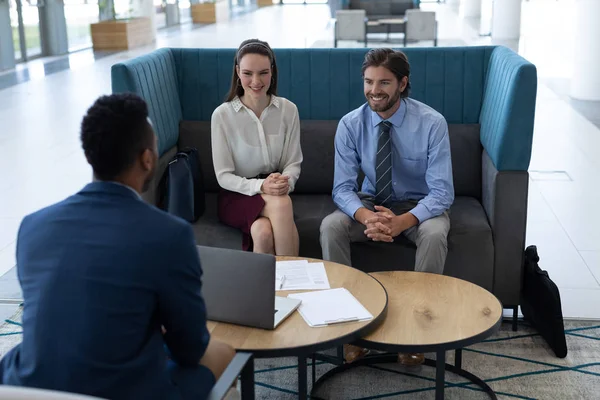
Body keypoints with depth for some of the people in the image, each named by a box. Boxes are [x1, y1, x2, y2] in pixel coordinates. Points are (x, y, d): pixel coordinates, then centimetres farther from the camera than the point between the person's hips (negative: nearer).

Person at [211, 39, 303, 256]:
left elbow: (293, 163, 2)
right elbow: (223, 176, -7)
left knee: (263, 232, -33)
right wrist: (259, 186, -24)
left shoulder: (288, 110, -4)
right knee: (281, 204, -33)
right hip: (237, 196, -1)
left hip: (274, 193, 2)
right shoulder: (222, 114, -11)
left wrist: (286, 182, -22)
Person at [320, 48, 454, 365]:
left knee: (434, 233, -34)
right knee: (330, 226, -26)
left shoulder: (431, 123, -19)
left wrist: (401, 222, -38)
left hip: (418, 205, -2)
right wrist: (366, 217, -35)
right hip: (370, 203, 2)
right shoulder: (350, 124, -12)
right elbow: (343, 187, -13)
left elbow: (442, 193, -20)